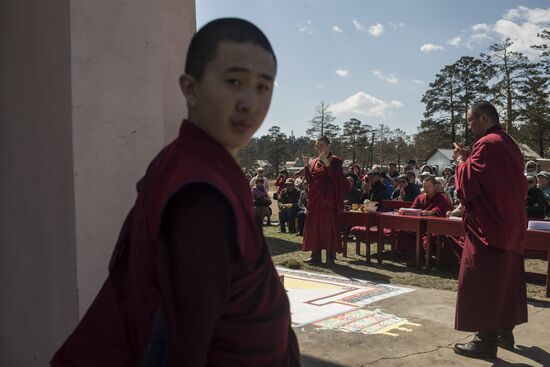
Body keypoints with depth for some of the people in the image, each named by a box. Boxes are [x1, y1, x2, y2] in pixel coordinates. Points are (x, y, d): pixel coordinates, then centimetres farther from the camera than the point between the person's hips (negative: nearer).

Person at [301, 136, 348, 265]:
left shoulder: (335, 161, -4)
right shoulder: (314, 162, 13)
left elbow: (335, 178, -17)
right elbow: (309, 181, 9)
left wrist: (327, 163, -26)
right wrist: (306, 166, -5)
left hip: (328, 199, -6)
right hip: (315, 199, 6)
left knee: (328, 227, -5)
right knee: (314, 227, 7)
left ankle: (330, 256, 2)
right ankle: (315, 256, 14)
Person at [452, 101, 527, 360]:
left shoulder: (486, 144, -17)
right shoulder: (509, 144, 13)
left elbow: (467, 184, -19)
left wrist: (461, 160, -3)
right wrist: (471, 159, 14)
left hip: (488, 225, -10)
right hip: (510, 223, 10)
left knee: (481, 283, -3)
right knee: (505, 280, 16)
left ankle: (486, 340, 1)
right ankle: (504, 331, 26)